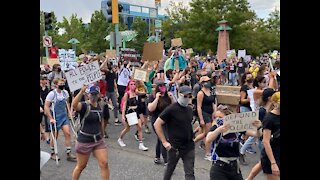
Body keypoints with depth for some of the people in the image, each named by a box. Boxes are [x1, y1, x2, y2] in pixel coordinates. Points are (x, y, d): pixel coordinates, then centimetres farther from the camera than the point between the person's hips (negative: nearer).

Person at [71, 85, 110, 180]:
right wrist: (82, 91, -50)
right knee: (81, 166, 12)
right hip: (84, 141, -4)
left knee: (104, 164, -1)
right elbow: (74, 105, -39)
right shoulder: (84, 106, -15)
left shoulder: (101, 107, 3)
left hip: (98, 141, 5)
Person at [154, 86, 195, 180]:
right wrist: (164, 142, -15)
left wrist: (192, 136, 11)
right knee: (170, 168, 16)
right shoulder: (171, 109, -12)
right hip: (175, 146, -4)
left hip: (189, 146, 5)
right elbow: (157, 124, -13)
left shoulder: (189, 109, 7)